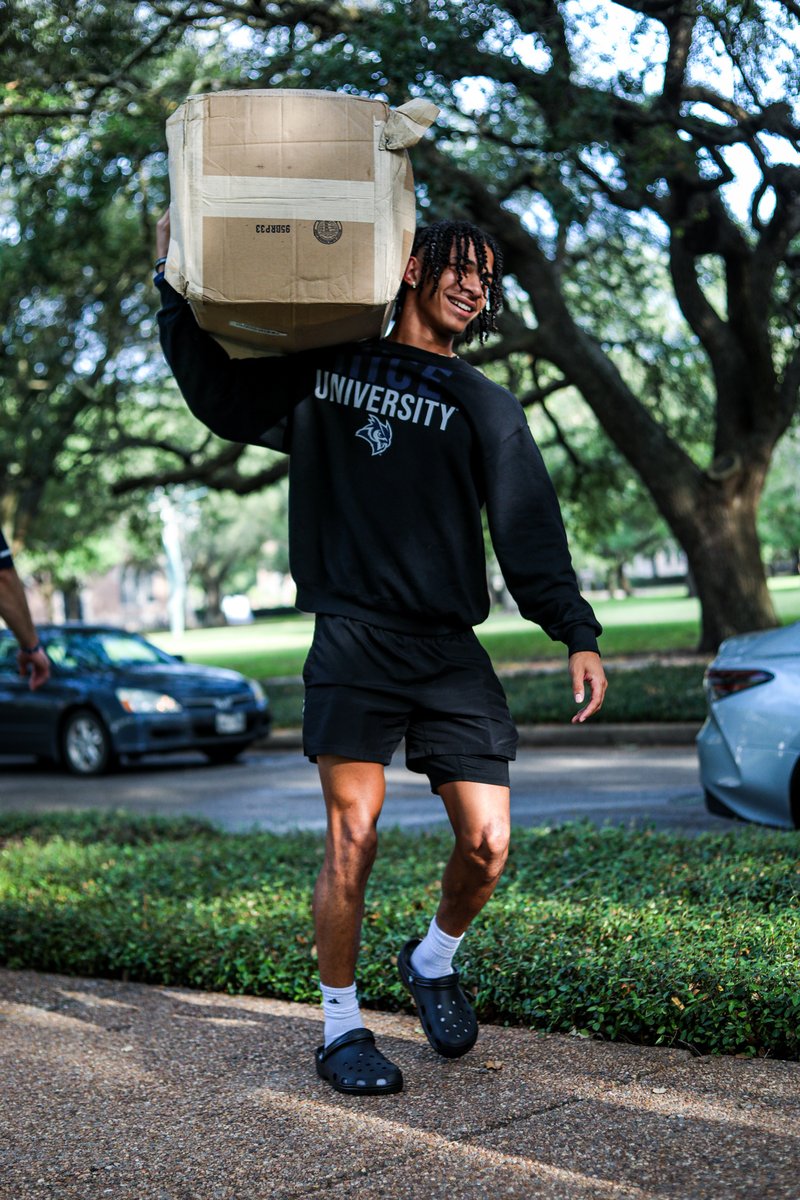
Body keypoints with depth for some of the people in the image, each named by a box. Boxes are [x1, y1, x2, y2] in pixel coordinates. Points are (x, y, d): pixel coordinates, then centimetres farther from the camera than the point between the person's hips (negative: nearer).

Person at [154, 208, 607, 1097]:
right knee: (352, 838, -8)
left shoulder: (485, 407, 15)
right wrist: (174, 286, 15)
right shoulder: (324, 368, 13)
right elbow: (218, 394, 21)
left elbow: (531, 535, 8)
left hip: (452, 651, 2)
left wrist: (578, 634, -3)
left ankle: (433, 961, 26)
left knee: (487, 844, -4)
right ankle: (340, 1028, 8)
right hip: (353, 645, -2)